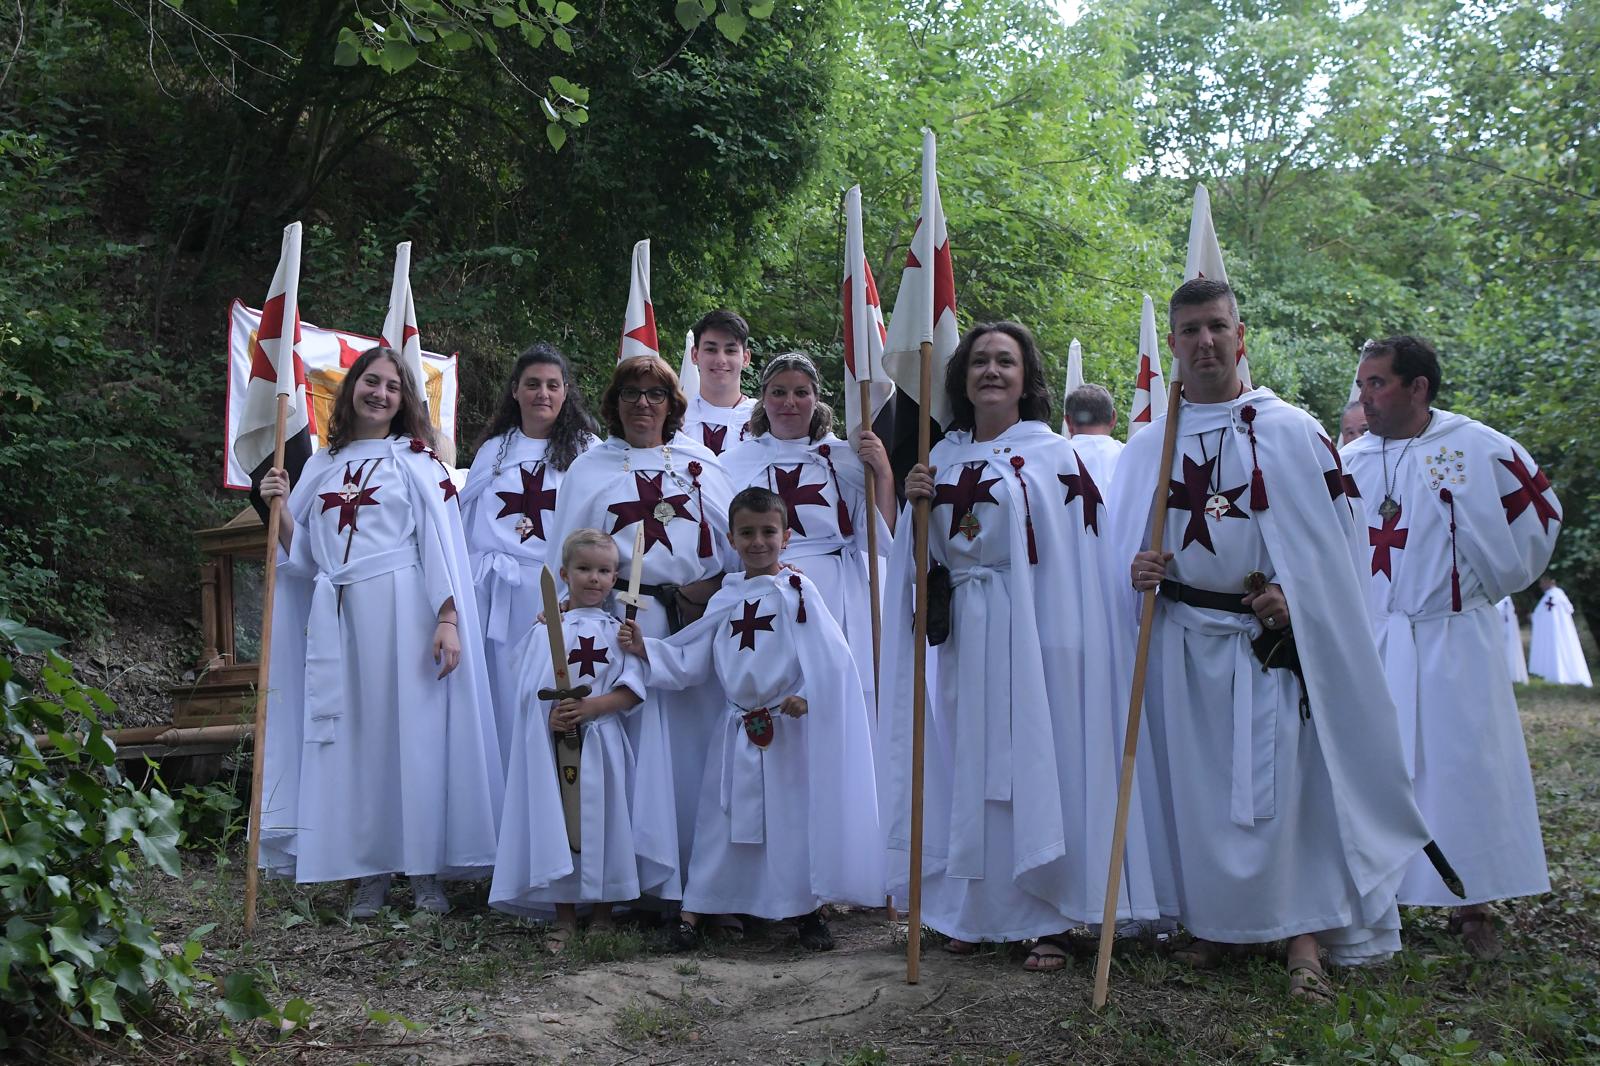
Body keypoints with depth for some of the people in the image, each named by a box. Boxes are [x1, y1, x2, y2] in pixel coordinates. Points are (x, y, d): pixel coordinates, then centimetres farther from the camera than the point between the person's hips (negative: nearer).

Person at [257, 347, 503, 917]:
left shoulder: (414, 458, 5)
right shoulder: (321, 465, 17)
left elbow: (441, 541, -3)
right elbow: (302, 553, 17)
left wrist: (447, 618, -12)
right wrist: (279, 508, -1)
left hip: (402, 609, -4)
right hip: (336, 617, 4)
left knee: (413, 731, -3)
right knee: (352, 738, 3)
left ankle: (425, 873, 5)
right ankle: (371, 873, 11)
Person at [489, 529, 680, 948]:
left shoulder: (621, 631, 6)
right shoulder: (547, 630, 3)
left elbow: (633, 691, -4)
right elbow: (531, 692, -4)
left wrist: (592, 706, -18)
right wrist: (552, 716, -22)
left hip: (605, 743, 1)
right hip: (558, 744, 0)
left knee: (606, 823, 3)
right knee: (558, 826, 3)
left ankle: (601, 916, 17)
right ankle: (564, 918, 15)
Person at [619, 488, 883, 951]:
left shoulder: (797, 590, -5)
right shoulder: (726, 599, 9)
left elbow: (828, 654, -10)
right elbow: (689, 661, 9)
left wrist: (806, 694, -20)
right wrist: (645, 648, -2)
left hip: (788, 727, -4)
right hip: (737, 729, 4)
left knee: (794, 817, 3)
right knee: (720, 818, 9)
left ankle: (806, 909, 19)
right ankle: (695, 909, 17)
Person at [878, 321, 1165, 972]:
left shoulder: (1052, 455, -2)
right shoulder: (944, 458, 12)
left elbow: (1078, 558, -7)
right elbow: (923, 554, 14)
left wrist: (1061, 640, -16)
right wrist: (914, 504, -6)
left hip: (1032, 627, -4)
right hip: (964, 631, 5)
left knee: (1037, 758, -3)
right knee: (971, 761, 8)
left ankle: (1049, 917, 7)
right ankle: (976, 910, 19)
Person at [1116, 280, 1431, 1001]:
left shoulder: (1293, 433, 0)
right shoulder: (1147, 446, 8)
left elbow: (1336, 534, 0)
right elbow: (1127, 541, 14)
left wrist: (1295, 597, -15)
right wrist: (1137, 571, -8)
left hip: (1273, 636, -3)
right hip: (1183, 640, 3)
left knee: (1286, 781, -6)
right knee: (1197, 786, 6)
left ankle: (1305, 940, 3)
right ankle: (1220, 923, 20)